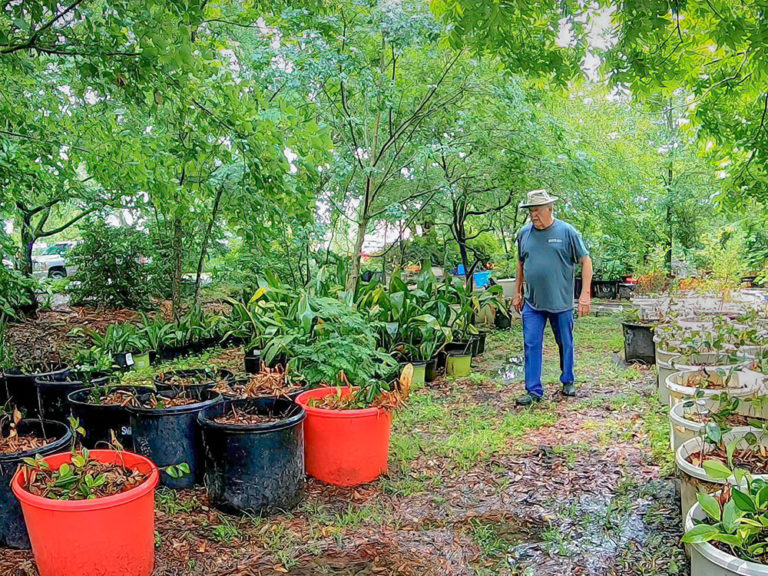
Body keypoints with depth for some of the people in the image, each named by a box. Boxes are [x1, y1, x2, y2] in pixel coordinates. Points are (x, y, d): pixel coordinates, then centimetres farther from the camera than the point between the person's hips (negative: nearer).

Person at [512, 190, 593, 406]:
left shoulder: (567, 232, -7)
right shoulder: (524, 233, 4)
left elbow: (586, 261, -5)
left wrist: (585, 295, -10)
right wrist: (517, 293, 17)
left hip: (561, 302, -2)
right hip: (532, 303, 3)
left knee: (565, 344, 12)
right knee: (531, 345, -1)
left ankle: (568, 382, 32)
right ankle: (534, 390, 7)